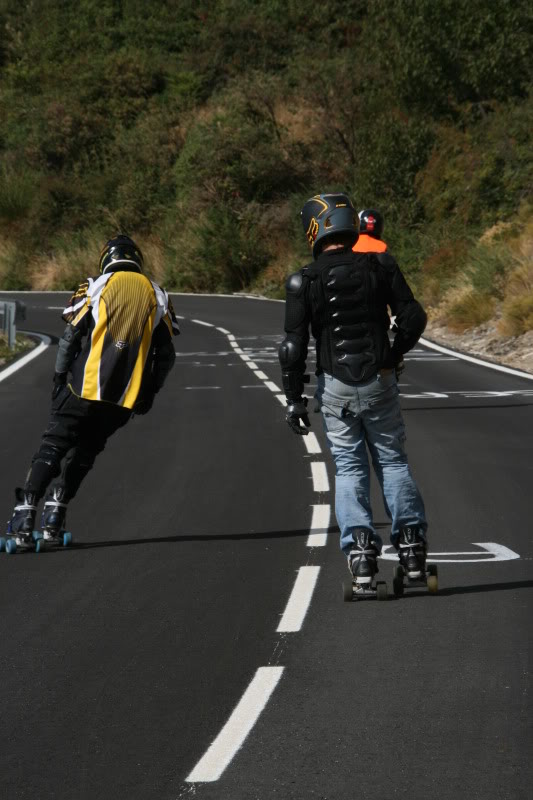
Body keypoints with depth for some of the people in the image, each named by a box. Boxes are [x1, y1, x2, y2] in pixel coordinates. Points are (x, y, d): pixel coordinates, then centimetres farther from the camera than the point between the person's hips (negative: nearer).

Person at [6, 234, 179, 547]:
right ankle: (54, 516, 14)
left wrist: (59, 380, 16)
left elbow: (71, 337, 5)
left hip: (86, 388, -2)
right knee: (86, 452, 18)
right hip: (125, 396, 2)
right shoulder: (157, 295, 11)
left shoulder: (96, 287, 4)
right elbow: (166, 354, 13)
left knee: (53, 446, 3)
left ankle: (26, 512, -9)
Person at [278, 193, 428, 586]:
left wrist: (294, 399, 0)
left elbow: (293, 346, -7)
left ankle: (360, 547, -4)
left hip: (335, 388, -1)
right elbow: (413, 318, -4)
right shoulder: (380, 266, -3)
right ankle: (411, 543, 12)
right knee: (393, 461, 13)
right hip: (380, 381, 1)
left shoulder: (305, 280, -6)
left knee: (349, 468, 8)